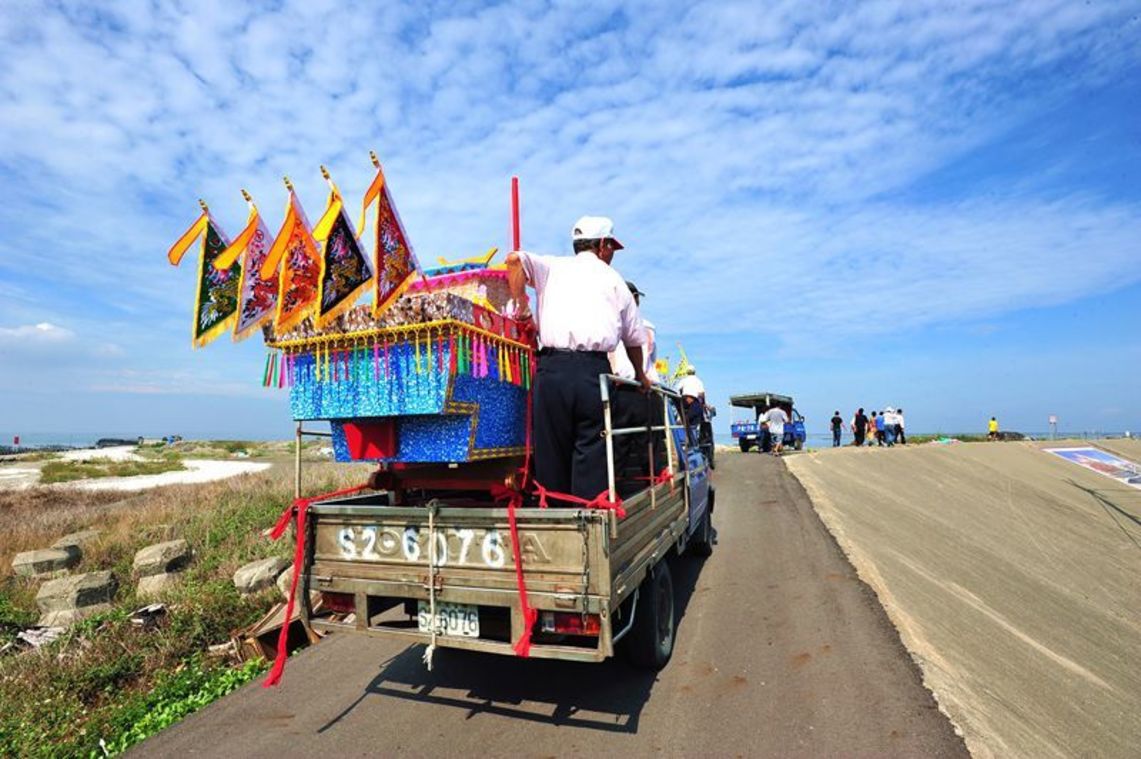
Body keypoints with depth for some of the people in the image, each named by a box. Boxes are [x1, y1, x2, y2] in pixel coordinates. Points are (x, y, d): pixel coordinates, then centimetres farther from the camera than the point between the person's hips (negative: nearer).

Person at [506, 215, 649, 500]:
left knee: (550, 449, 7)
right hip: (594, 369, 0)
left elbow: (515, 259, 1)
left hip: (552, 367, 1)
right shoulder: (614, 279, 20)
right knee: (591, 451, 1)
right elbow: (633, 338, 24)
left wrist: (521, 305, 8)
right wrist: (640, 374, 39)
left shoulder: (553, 266, 19)